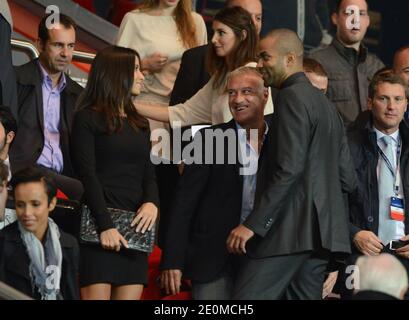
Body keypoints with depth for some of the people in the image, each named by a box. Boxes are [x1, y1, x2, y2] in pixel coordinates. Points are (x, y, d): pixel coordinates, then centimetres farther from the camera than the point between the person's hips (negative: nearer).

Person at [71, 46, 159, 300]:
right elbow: (87, 175, -7)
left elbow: (148, 174, 17)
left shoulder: (140, 124, 21)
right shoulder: (88, 119, 1)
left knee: (130, 296, -2)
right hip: (100, 225, -6)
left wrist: (152, 202, -6)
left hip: (134, 226, 6)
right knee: (97, 295, -12)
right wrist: (105, 225, -17)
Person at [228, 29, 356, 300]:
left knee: (247, 299, -12)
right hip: (323, 231, 10)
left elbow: (289, 169, -18)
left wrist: (252, 225, -19)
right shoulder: (325, 103, 21)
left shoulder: (293, 96, -7)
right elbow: (347, 178, 18)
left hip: (291, 228, -9)